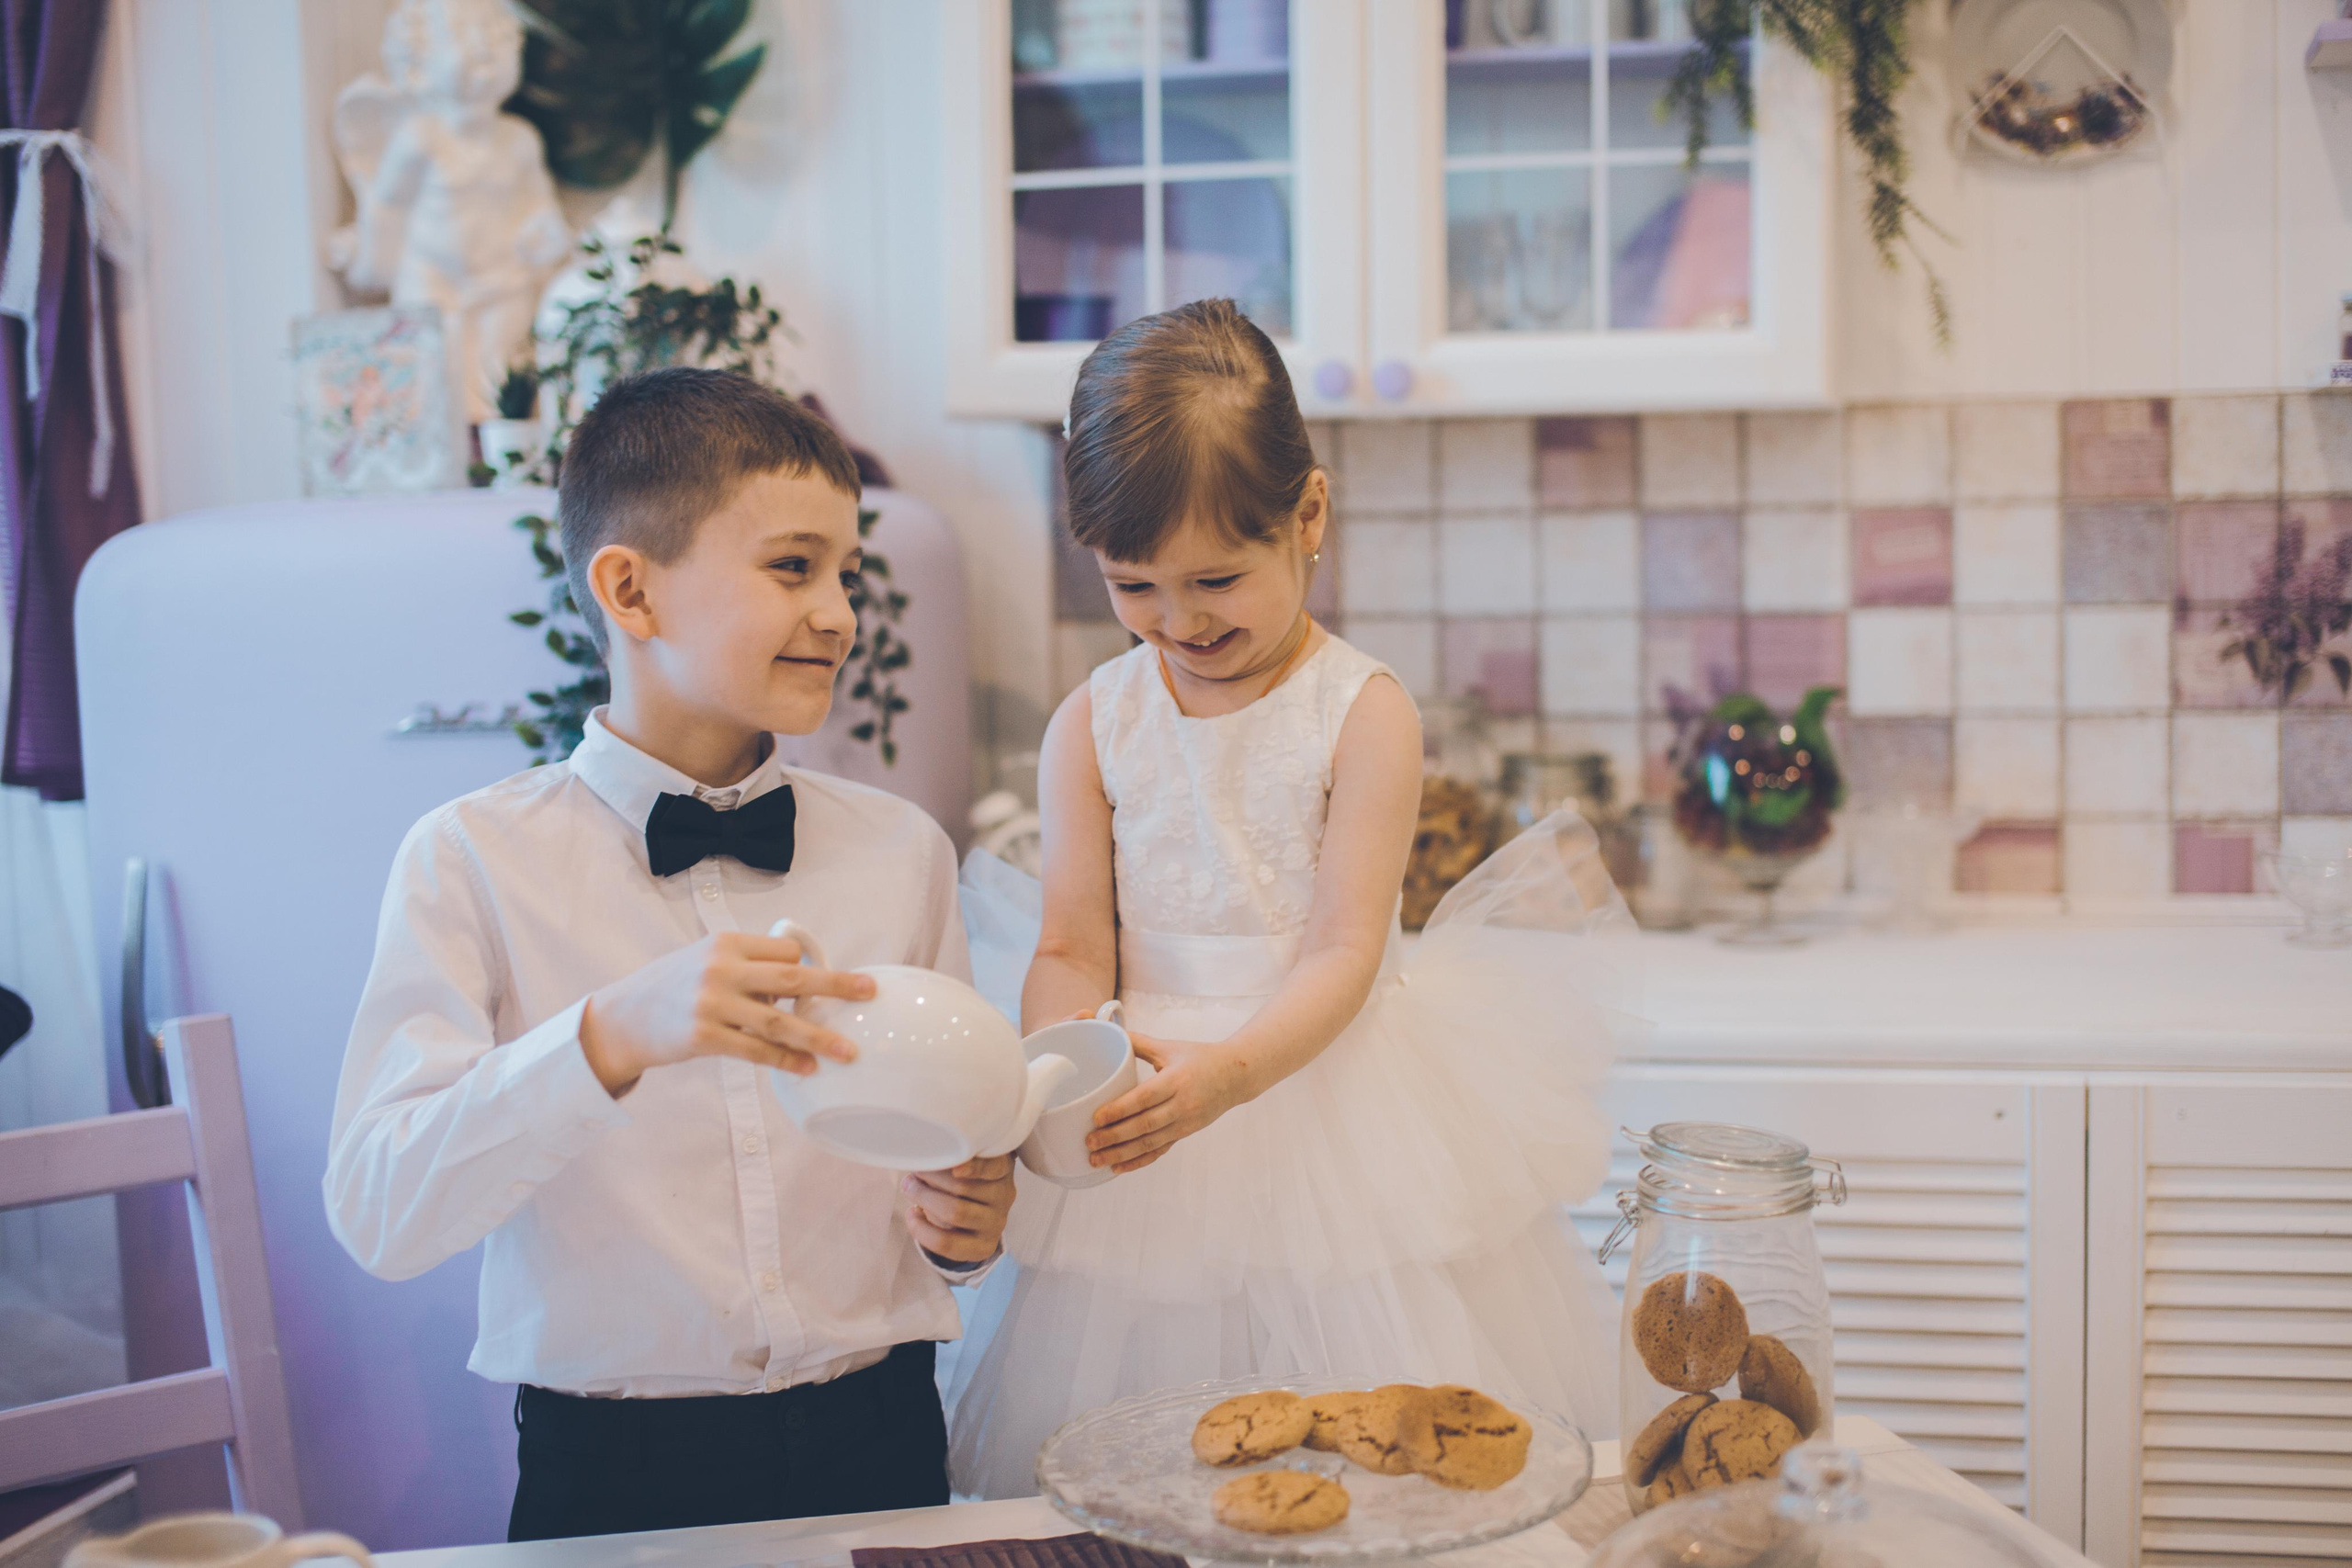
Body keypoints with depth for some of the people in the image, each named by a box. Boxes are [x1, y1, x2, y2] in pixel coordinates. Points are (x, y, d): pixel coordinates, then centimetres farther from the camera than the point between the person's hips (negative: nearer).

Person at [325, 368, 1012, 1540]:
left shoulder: (900, 851, 7)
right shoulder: (474, 861, -3)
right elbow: (381, 1215, -14)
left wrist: (961, 1224, -6)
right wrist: (615, 1037, -26)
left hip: (876, 1434, 3)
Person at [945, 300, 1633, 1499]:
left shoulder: (1363, 712, -8)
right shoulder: (1093, 725, 1)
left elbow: (1344, 953, -12)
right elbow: (1074, 951, 1)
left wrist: (1225, 1074, -29)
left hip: (1326, 1077, -2)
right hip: (1151, 1094, 2)